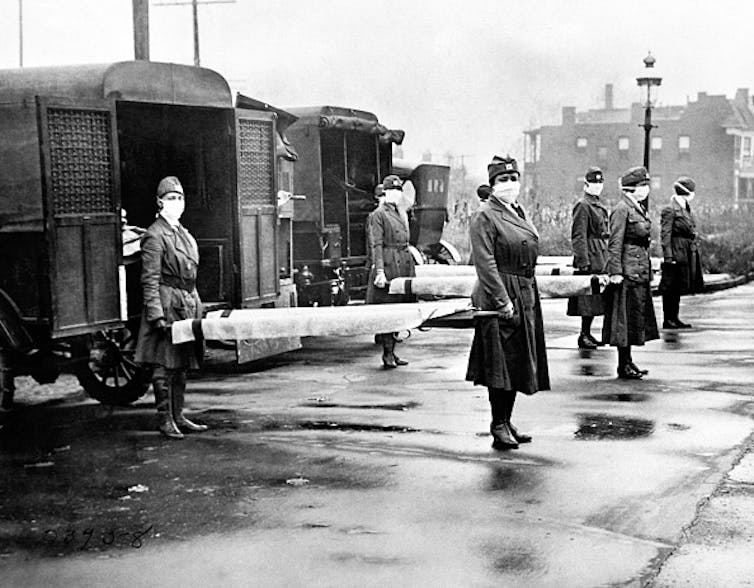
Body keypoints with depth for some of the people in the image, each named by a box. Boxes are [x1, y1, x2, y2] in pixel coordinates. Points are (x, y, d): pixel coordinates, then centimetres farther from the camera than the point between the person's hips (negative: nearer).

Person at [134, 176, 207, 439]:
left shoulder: (183, 233, 17)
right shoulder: (155, 236, -9)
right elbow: (150, 280, -14)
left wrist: (196, 306, 18)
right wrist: (157, 315, -20)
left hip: (188, 304, 9)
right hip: (167, 303, -9)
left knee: (181, 365, 12)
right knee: (164, 365, -4)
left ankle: (179, 417, 19)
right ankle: (165, 420, 1)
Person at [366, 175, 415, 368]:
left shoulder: (401, 214, 18)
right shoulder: (378, 215, -5)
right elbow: (377, 245, -11)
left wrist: (410, 268, 17)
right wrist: (379, 271, -19)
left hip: (404, 265, 7)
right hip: (388, 265, -7)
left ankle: (391, 352, 14)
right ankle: (387, 354, -1)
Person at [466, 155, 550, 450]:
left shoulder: (519, 212, 15)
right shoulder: (484, 216, -11)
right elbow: (485, 263, -17)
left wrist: (529, 298, 16)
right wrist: (503, 302, -22)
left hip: (525, 297, 9)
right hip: (498, 297, -9)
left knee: (518, 363, 13)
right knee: (500, 363, -4)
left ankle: (506, 421, 22)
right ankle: (499, 426, 4)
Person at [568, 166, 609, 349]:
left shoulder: (598, 205, 18)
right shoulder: (582, 205, -10)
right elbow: (578, 236, -15)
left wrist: (606, 257, 19)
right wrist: (583, 261, -19)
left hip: (600, 258, 9)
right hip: (590, 257, -9)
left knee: (595, 297, 11)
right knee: (588, 298, -7)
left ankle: (587, 333, 17)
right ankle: (584, 335, -2)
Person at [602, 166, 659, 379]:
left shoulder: (639, 208, 15)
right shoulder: (622, 209, -12)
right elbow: (615, 244, -16)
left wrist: (648, 270, 20)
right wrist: (615, 272, -20)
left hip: (640, 271, 9)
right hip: (628, 271, -9)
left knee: (637, 316, 13)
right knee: (625, 317, -4)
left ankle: (628, 362, 21)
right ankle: (624, 366, 2)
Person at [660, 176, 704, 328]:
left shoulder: (686, 209, 15)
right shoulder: (669, 210, -11)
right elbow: (665, 235, -15)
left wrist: (694, 251, 17)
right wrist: (668, 256, -19)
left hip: (688, 253, 9)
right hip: (676, 253, -9)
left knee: (678, 287, 12)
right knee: (671, 287, -4)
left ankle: (674, 318, 18)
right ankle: (667, 320, 1)